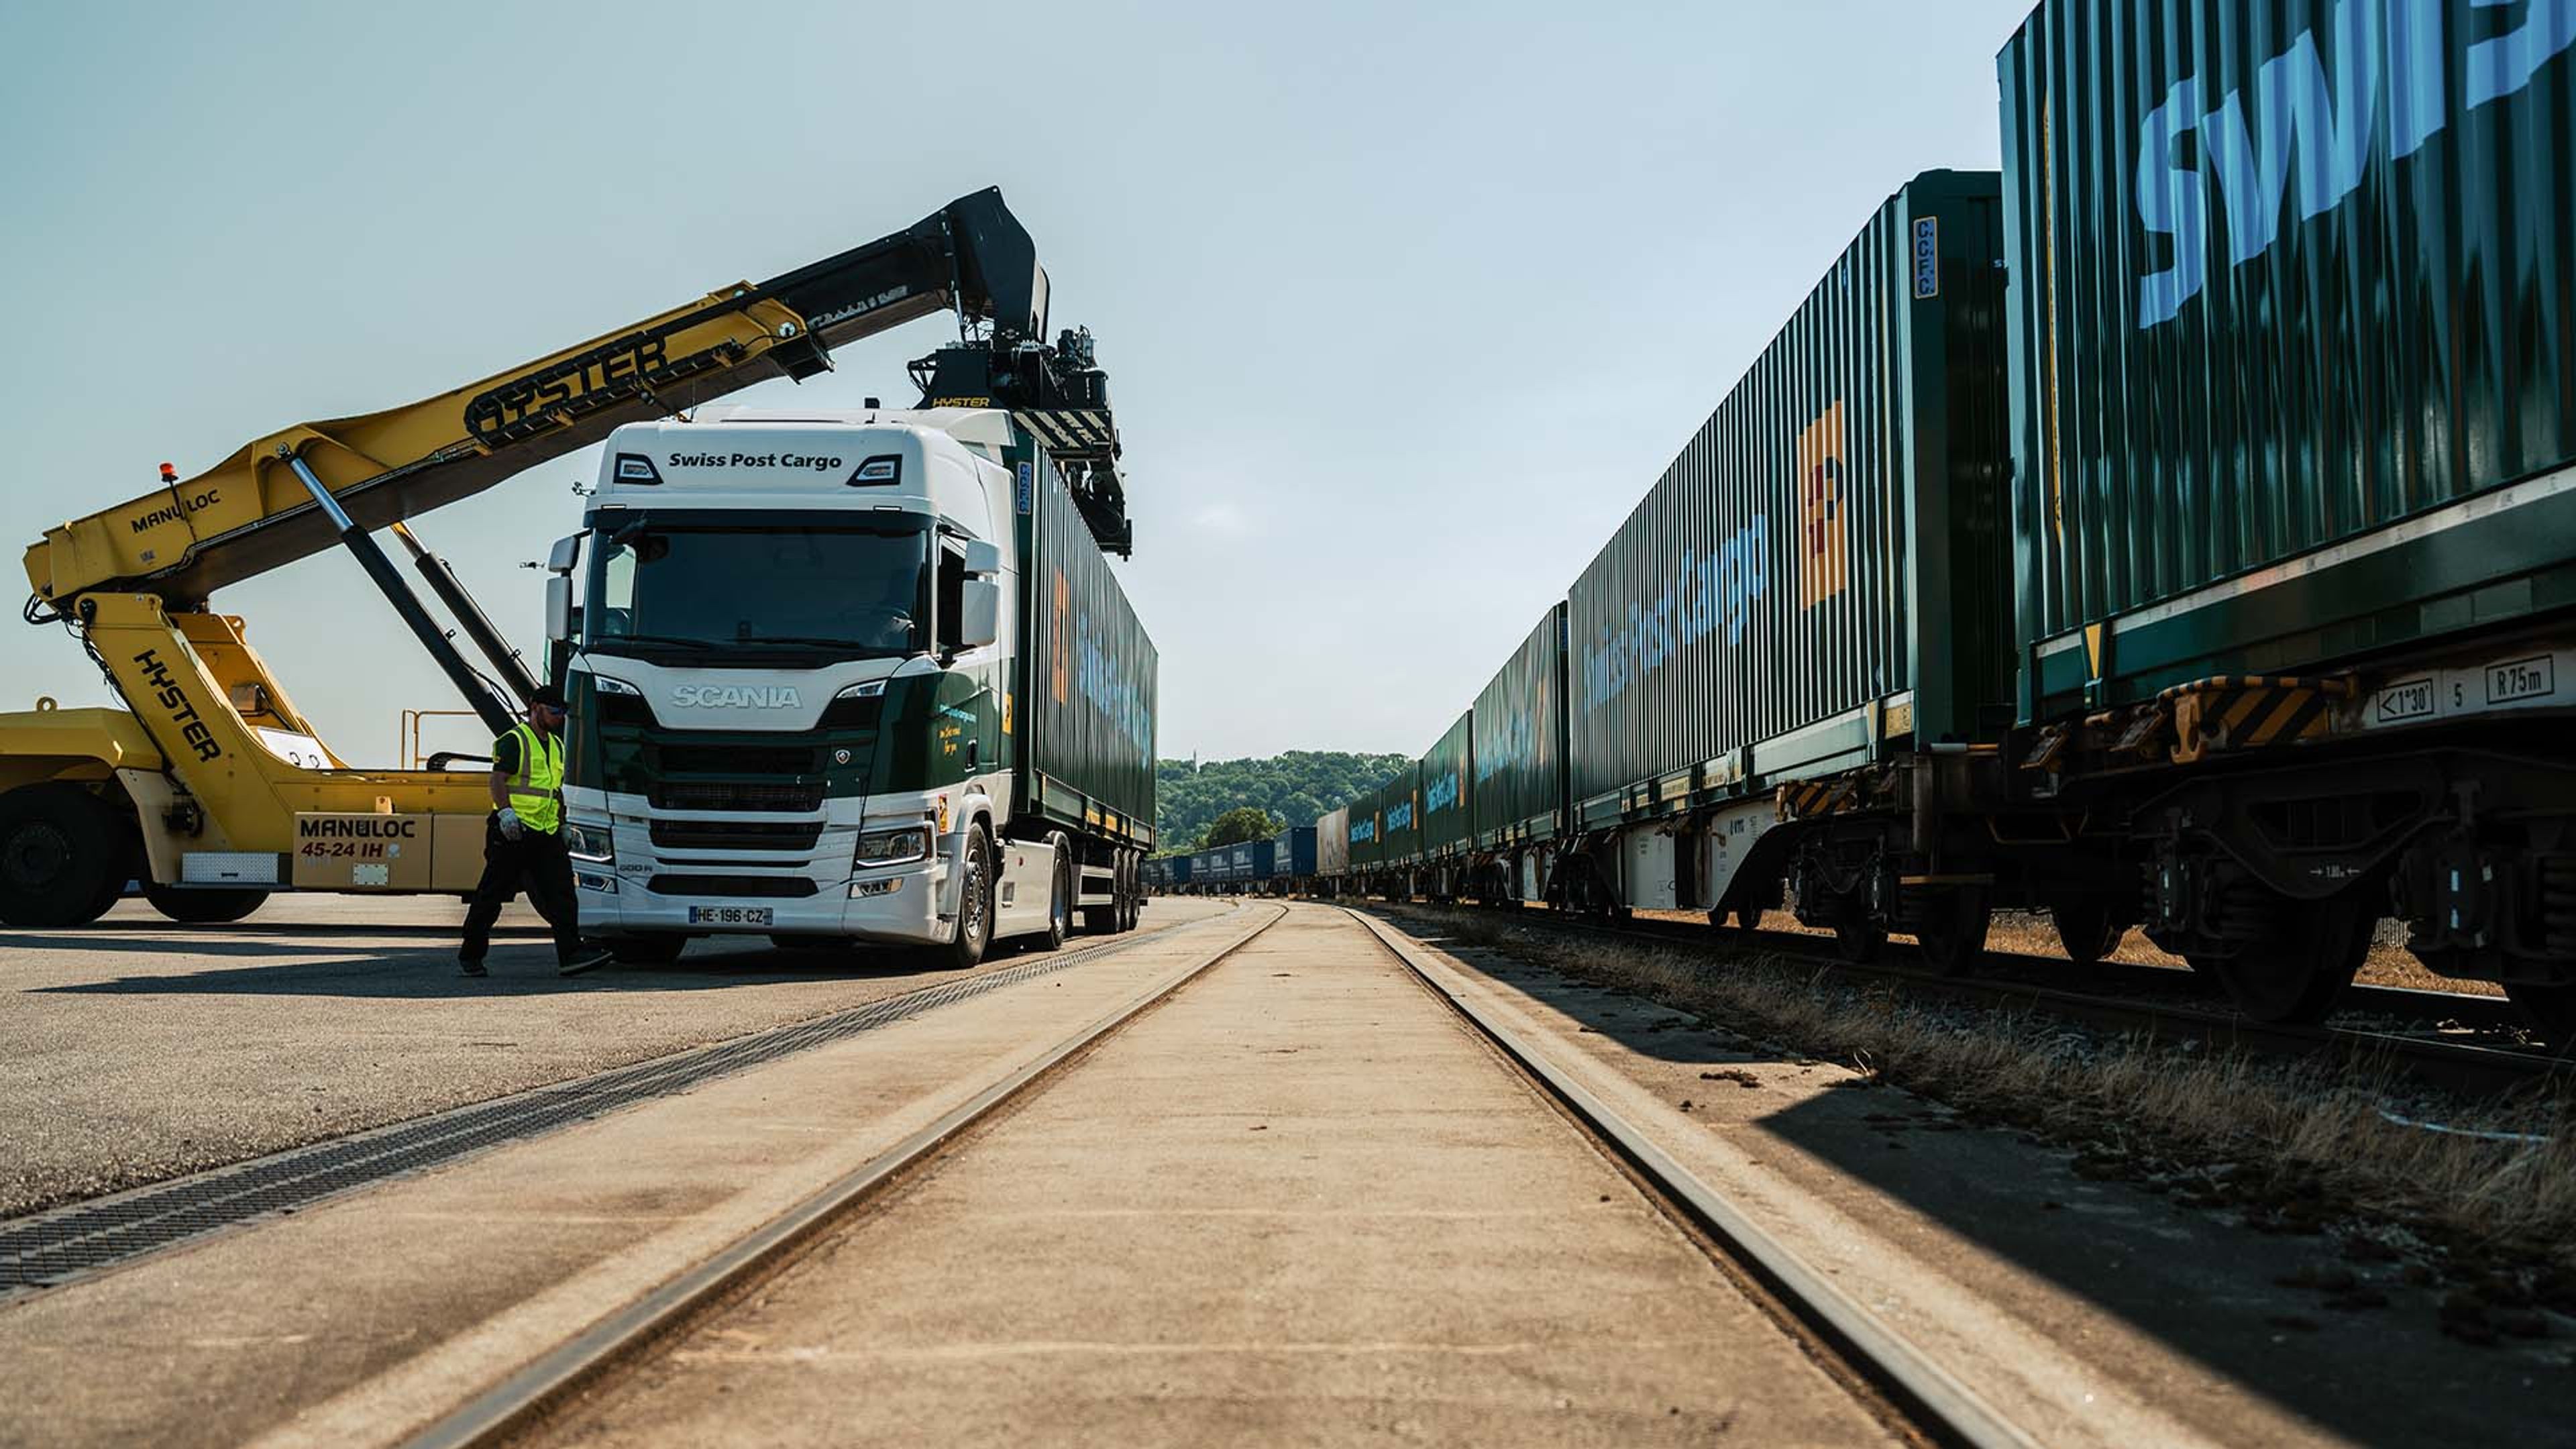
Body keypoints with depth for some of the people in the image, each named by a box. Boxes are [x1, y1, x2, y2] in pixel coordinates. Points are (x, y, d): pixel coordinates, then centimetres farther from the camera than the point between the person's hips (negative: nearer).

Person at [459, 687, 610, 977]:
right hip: (513, 833, -7)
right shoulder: (514, 741, -5)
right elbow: (498, 780, -15)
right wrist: (506, 812, -27)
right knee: (490, 897, 3)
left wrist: (561, 822, 25)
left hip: (547, 833, 7)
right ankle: (471, 956, 16)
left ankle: (571, 954, -13)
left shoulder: (556, 744, 20)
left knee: (562, 893, -6)